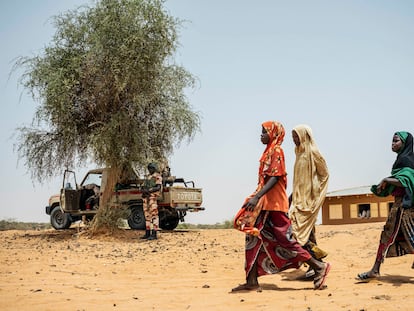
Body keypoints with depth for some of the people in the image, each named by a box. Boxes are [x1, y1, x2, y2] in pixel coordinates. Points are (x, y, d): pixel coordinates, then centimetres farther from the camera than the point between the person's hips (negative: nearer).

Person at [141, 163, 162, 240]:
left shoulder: (157, 176, -3)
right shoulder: (148, 177, 22)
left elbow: (158, 188, -12)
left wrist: (149, 190, -20)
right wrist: (143, 191, -3)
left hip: (152, 196, -9)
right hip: (146, 197, 9)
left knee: (153, 215, -11)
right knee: (147, 215, 9)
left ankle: (154, 234, -14)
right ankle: (147, 233, 13)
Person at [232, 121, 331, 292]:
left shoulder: (276, 151, -9)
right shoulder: (268, 152, 18)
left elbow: (274, 178, -20)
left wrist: (257, 197, -27)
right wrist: (256, 197, 21)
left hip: (274, 204, -9)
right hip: (265, 204, 9)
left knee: (285, 240, -7)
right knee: (253, 238, 4)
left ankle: (319, 267, 4)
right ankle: (252, 281, 5)